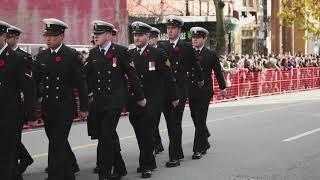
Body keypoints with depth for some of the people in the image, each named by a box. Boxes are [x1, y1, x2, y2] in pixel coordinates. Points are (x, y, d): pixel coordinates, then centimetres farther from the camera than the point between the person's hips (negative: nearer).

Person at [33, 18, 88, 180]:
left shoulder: (72, 55, -6)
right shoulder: (41, 56, 8)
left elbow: (81, 83, -4)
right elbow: (35, 81, 10)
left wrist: (84, 107, -4)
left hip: (65, 108, -5)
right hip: (47, 108, 5)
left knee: (57, 145, -10)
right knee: (59, 142, 17)